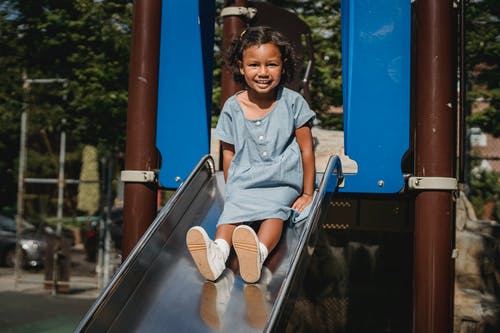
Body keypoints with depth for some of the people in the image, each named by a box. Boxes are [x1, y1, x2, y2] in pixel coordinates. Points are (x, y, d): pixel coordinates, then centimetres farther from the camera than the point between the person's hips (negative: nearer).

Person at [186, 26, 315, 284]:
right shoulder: (232, 108, 3)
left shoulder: (293, 102, -1)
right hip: (243, 183, 2)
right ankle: (217, 252, -54)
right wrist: (231, 190, 4)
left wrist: (308, 194, 2)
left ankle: (259, 252, -58)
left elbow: (306, 150, 2)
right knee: (232, 210, -28)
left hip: (283, 182, -1)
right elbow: (228, 153, 11)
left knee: (274, 210, -32)